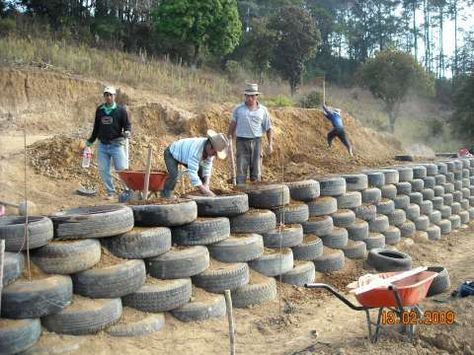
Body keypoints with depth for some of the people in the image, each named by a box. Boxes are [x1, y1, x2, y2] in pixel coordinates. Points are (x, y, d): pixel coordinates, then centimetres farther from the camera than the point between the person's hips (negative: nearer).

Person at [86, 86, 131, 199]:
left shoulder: (120, 110, -1)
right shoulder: (99, 109, 11)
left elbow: (127, 124, 1)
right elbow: (96, 127, 20)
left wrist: (127, 132, -22)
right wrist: (90, 141, 23)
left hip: (116, 145, -4)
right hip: (102, 145, 4)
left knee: (122, 169, -7)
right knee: (103, 170, 5)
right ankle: (110, 192, 16)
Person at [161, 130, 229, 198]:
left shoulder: (210, 149, -21)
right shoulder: (196, 150, -44)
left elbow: (207, 167, -11)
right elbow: (192, 173, -45)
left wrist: (206, 184, -24)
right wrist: (206, 191, -43)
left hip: (185, 155, 7)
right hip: (171, 153, -7)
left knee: (201, 171, 0)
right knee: (174, 176, -28)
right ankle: (166, 195, -6)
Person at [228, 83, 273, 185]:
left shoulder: (263, 110, 6)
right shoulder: (238, 109, 4)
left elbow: (268, 128, 8)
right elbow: (232, 125, 9)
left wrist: (270, 144, 2)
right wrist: (229, 139, 6)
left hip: (256, 141, 1)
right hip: (241, 141, -1)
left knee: (256, 169, 6)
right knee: (241, 169, -4)